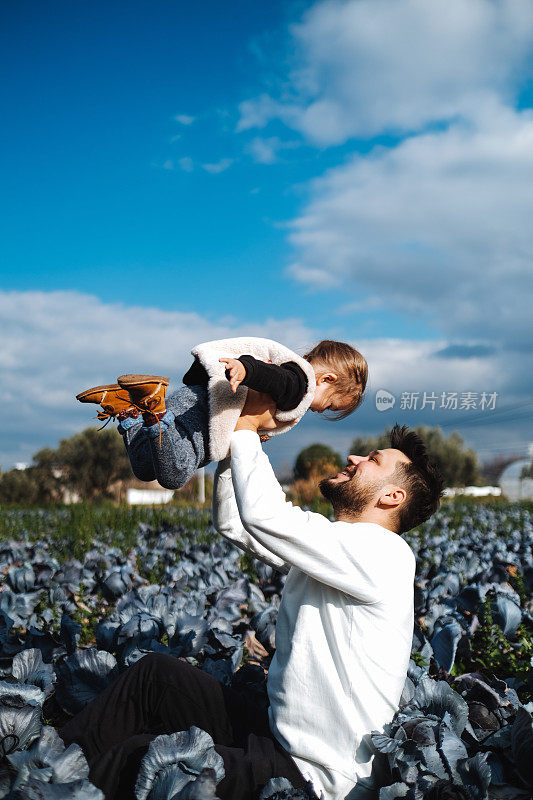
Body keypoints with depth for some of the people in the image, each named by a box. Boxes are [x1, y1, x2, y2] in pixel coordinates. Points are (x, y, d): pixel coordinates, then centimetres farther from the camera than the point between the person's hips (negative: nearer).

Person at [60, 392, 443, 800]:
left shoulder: (385, 554, -20)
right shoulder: (326, 544, 9)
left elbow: (262, 513, -26)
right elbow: (232, 521, 12)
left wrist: (248, 425, -12)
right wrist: (240, 432, 2)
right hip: (279, 736, 9)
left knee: (136, 758, -12)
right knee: (155, 673, 7)